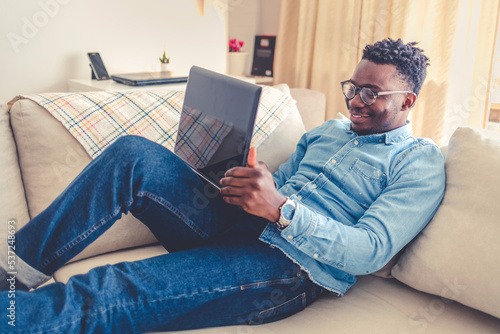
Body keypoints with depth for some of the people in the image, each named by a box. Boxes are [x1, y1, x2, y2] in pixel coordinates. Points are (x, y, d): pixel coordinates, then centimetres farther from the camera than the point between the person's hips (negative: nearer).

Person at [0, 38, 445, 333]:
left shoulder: (420, 163, 1)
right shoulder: (330, 130, 23)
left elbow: (369, 252, -12)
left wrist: (280, 208, -26)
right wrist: (244, 183, -2)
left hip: (291, 266, -7)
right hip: (233, 224, 7)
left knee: (119, 293, -29)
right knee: (134, 155, -15)